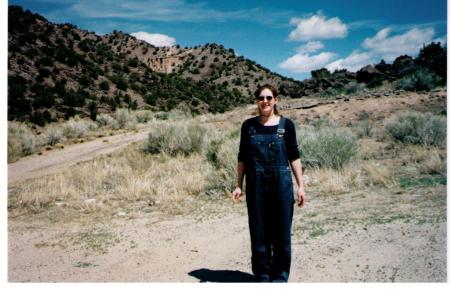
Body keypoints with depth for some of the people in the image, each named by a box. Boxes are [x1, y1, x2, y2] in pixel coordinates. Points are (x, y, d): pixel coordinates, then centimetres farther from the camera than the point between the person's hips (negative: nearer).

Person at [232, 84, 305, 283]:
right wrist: (239, 186, 4)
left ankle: (279, 277, 22)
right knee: (259, 234, 8)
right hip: (256, 186, 1)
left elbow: (294, 157, 3)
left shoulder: (286, 124, 1)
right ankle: (262, 277, 23)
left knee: (281, 233, 6)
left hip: (281, 184, -1)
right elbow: (242, 158, 8)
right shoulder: (248, 125, 4)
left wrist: (301, 186, -1)